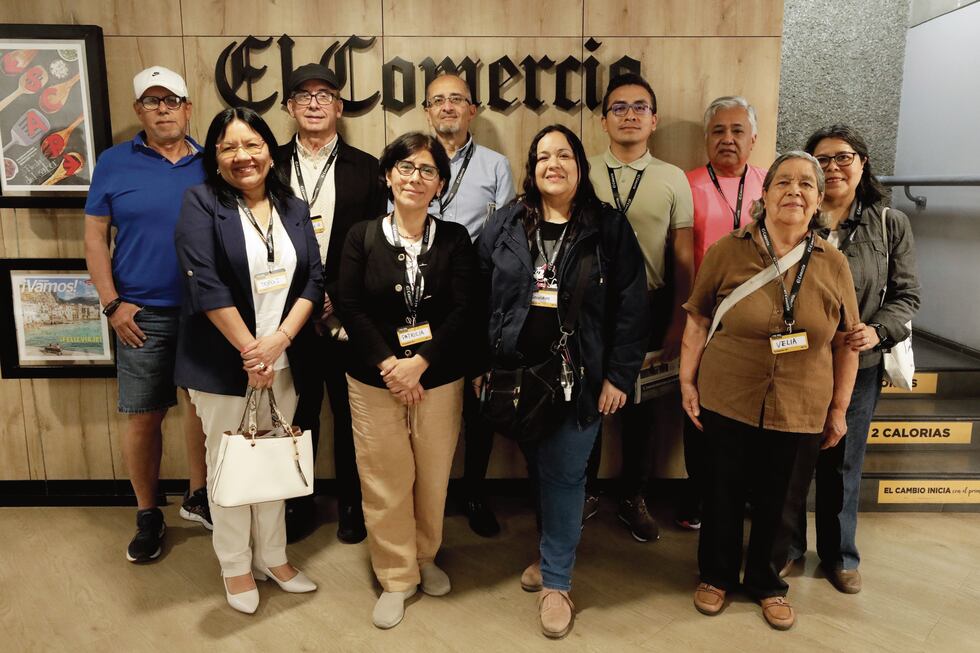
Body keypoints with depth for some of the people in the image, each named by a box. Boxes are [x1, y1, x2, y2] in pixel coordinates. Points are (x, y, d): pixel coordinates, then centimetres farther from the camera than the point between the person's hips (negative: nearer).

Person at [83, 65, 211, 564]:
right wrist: (112, 303, -5)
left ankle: (198, 496, 30)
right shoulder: (115, 163, 3)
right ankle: (148, 516, 20)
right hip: (143, 314, -1)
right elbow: (95, 236, 3)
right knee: (143, 416, 3)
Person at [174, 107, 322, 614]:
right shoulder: (202, 203, -5)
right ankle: (235, 566, 25)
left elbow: (313, 279, 1)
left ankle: (272, 556, 30)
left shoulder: (294, 208, 8)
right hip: (223, 361, -4)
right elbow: (204, 283, -14)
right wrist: (249, 350, -16)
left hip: (284, 359, 4)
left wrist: (278, 340, -12)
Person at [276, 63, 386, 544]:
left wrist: (334, 297, -9)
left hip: (346, 318, -1)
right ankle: (297, 504, 31)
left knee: (349, 414, 10)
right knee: (297, 414, 12)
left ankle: (351, 505, 28)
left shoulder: (365, 169, 1)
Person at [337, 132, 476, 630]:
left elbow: (462, 311, -7)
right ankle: (397, 577, 25)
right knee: (385, 482, 6)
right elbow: (350, 306, -6)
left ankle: (426, 558, 37)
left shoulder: (455, 239, 1)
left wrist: (418, 363, -18)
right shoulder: (362, 235, 1)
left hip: (439, 380, 1)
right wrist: (388, 365, -16)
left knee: (433, 478, 12)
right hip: (374, 381, 0)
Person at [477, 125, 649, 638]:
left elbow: (631, 308, -4)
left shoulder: (610, 228, -2)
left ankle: (556, 581, 17)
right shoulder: (505, 225, 4)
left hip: (579, 378, -2)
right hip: (516, 373, 3)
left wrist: (618, 376, -8)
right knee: (537, 469, 15)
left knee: (563, 475, 2)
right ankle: (552, 552, 36)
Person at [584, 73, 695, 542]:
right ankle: (585, 492, 31)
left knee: (642, 408, 13)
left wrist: (677, 324, -1)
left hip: (649, 309, 1)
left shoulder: (673, 180, 0)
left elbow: (683, 258, 2)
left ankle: (634, 500, 32)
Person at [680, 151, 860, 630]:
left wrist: (839, 409, 6)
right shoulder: (727, 251, -7)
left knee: (777, 503, 15)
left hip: (800, 415, 2)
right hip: (726, 405, -1)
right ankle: (717, 575, 38)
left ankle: (766, 582, 40)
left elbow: (846, 342, 5)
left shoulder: (833, 265, -2)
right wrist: (687, 382, -3)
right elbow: (698, 321, -1)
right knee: (722, 495, 14)